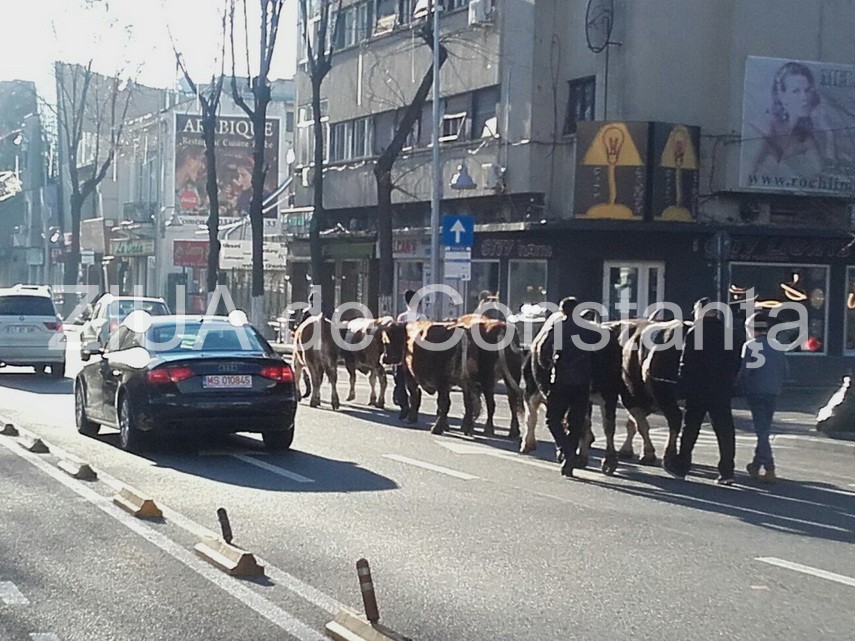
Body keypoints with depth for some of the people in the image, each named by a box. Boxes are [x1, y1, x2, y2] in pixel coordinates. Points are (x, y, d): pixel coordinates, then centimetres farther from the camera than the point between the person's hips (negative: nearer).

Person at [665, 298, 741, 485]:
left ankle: (681, 466, 15)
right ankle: (727, 470, 2)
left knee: (690, 427, 7)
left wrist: (682, 385, -4)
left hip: (698, 390, -4)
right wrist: (729, 382, 16)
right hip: (723, 390, 4)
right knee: (724, 429, 4)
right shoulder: (728, 332, 7)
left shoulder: (694, 332, -9)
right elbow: (736, 362, 10)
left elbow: (686, 363, -11)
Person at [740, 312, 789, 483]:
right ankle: (756, 465, 25)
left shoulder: (750, 345, -9)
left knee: (762, 431, -3)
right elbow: (786, 372, 7)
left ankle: (770, 470, -8)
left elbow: (744, 371, -13)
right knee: (764, 429, 16)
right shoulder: (778, 346, 7)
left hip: (756, 392, -5)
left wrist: (743, 386, 3)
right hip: (773, 393, 5)